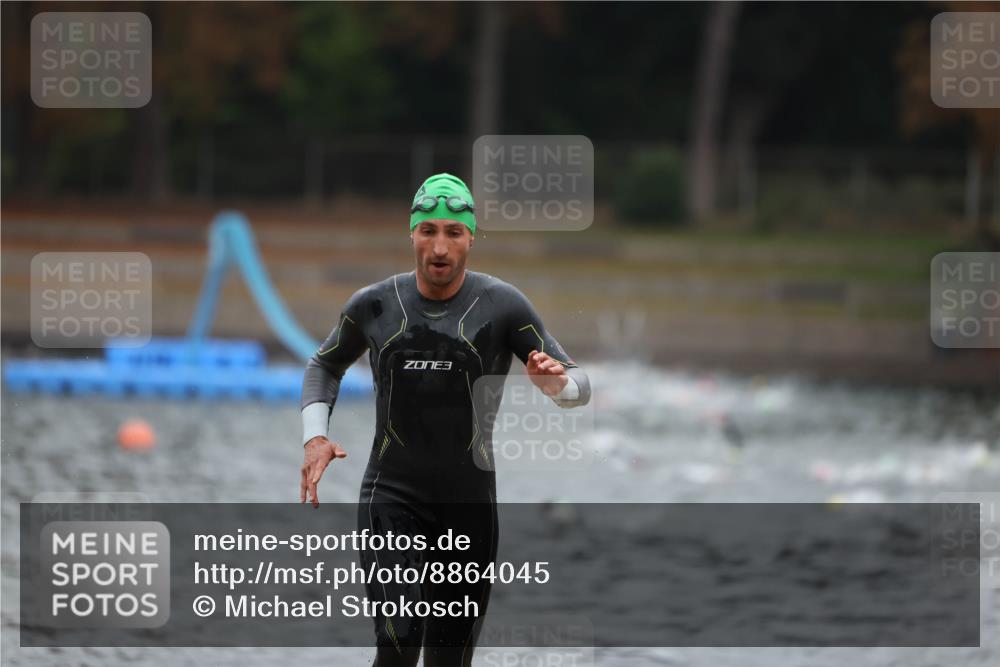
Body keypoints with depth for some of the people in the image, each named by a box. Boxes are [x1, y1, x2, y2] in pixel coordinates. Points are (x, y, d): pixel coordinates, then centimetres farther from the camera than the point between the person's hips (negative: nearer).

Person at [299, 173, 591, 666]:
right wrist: (314, 436, 5)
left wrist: (555, 381, -27)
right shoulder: (373, 306, 3)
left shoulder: (502, 306, -2)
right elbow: (325, 365, 22)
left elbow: (578, 386, -2)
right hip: (392, 497, 0)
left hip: (470, 504, 0)